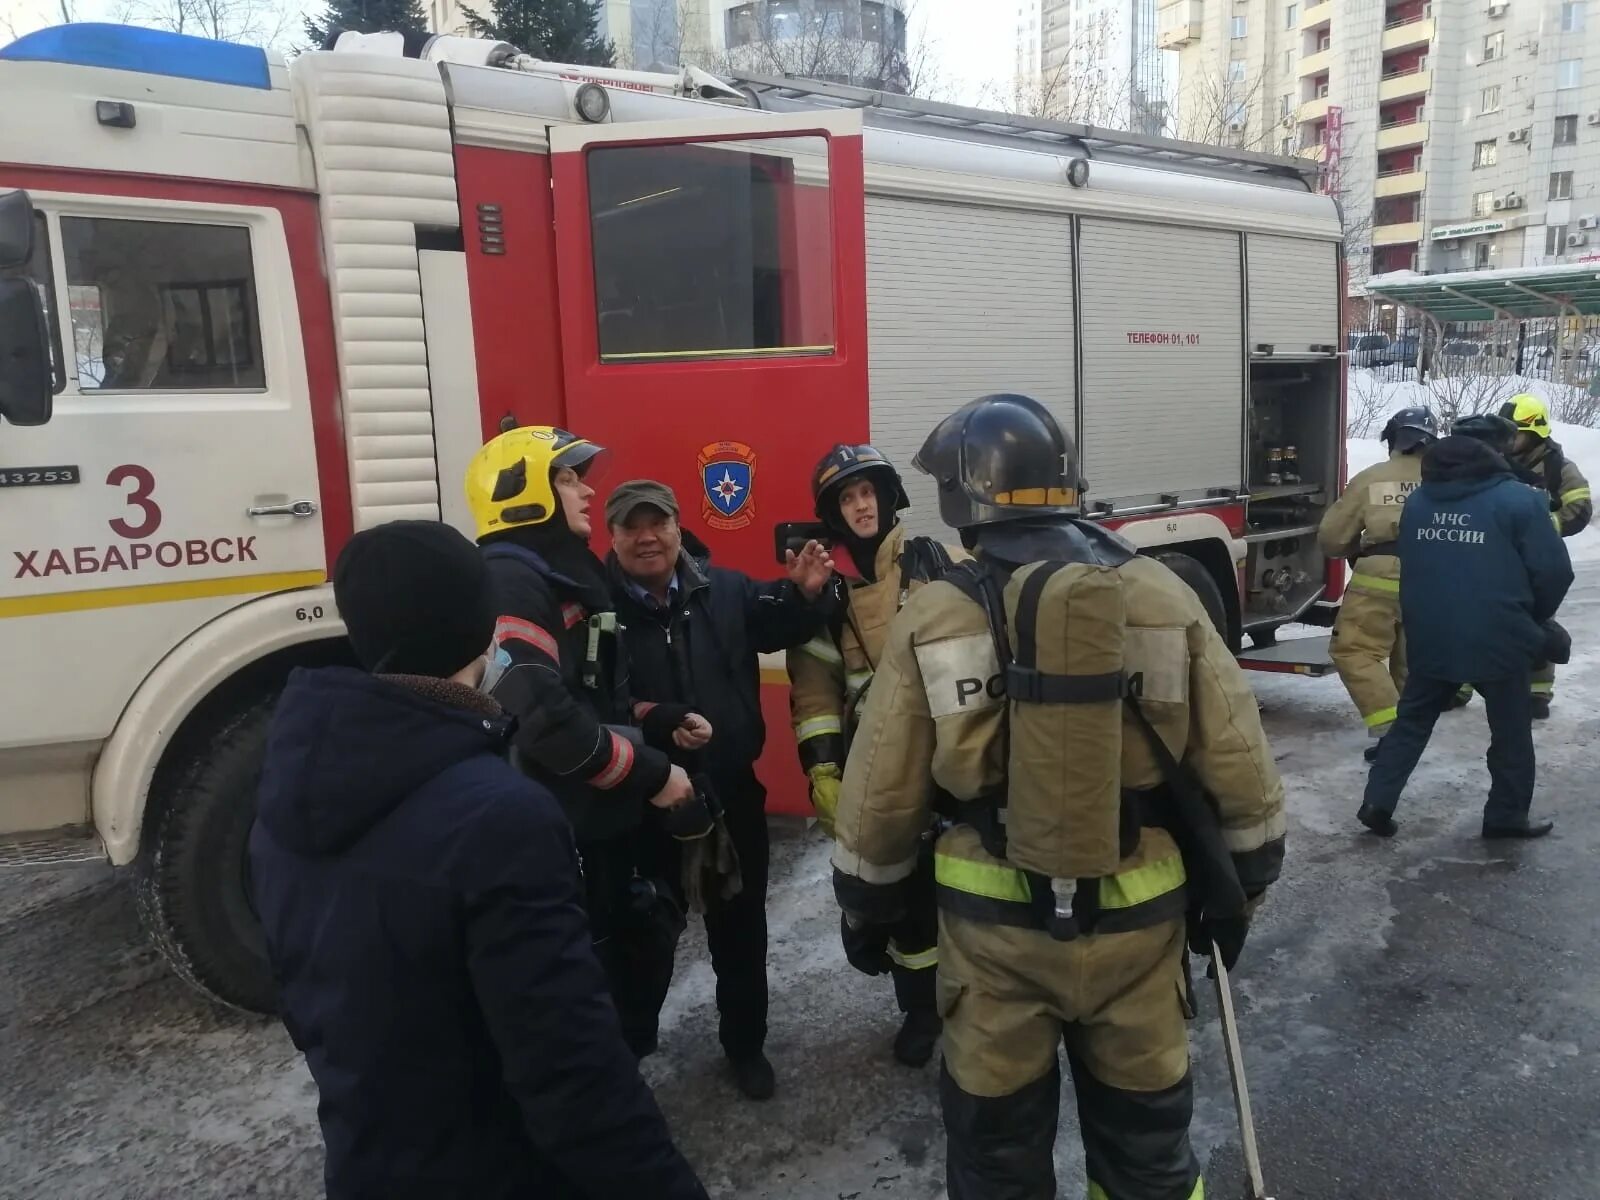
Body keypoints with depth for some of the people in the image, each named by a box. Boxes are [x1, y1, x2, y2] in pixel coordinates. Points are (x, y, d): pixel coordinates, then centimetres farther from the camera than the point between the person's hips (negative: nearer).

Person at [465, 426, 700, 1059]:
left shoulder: (573, 572, 14)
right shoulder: (508, 582, -18)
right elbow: (543, 717, -29)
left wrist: (664, 726, 3)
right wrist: (651, 773, -20)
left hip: (607, 818, 10)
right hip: (561, 833, -10)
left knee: (640, 943, 23)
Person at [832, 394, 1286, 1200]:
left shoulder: (933, 619, -10)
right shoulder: (1162, 595, -6)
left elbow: (880, 796, -5)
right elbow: (1238, 768, -2)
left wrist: (867, 907, 11)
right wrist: (1242, 884, 14)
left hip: (993, 926, -1)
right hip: (1137, 918, 2)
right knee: (1144, 1134, 22)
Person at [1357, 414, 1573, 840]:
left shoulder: (1417, 500, 7)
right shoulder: (1519, 500, -10)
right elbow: (1553, 572, -8)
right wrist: (1534, 620, 9)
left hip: (1428, 637, 4)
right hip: (1499, 640, -4)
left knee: (1412, 721, 15)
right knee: (1511, 733, 13)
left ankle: (1377, 803, 9)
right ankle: (1506, 817, 23)